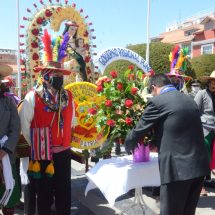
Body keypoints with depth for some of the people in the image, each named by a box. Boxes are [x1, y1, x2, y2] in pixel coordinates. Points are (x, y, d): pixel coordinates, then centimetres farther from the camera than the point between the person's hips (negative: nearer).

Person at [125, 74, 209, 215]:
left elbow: (138, 131, 0)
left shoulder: (157, 101, -6)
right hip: (199, 165, 7)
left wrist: (129, 146, 21)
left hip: (177, 168, -7)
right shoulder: (190, 100, 15)